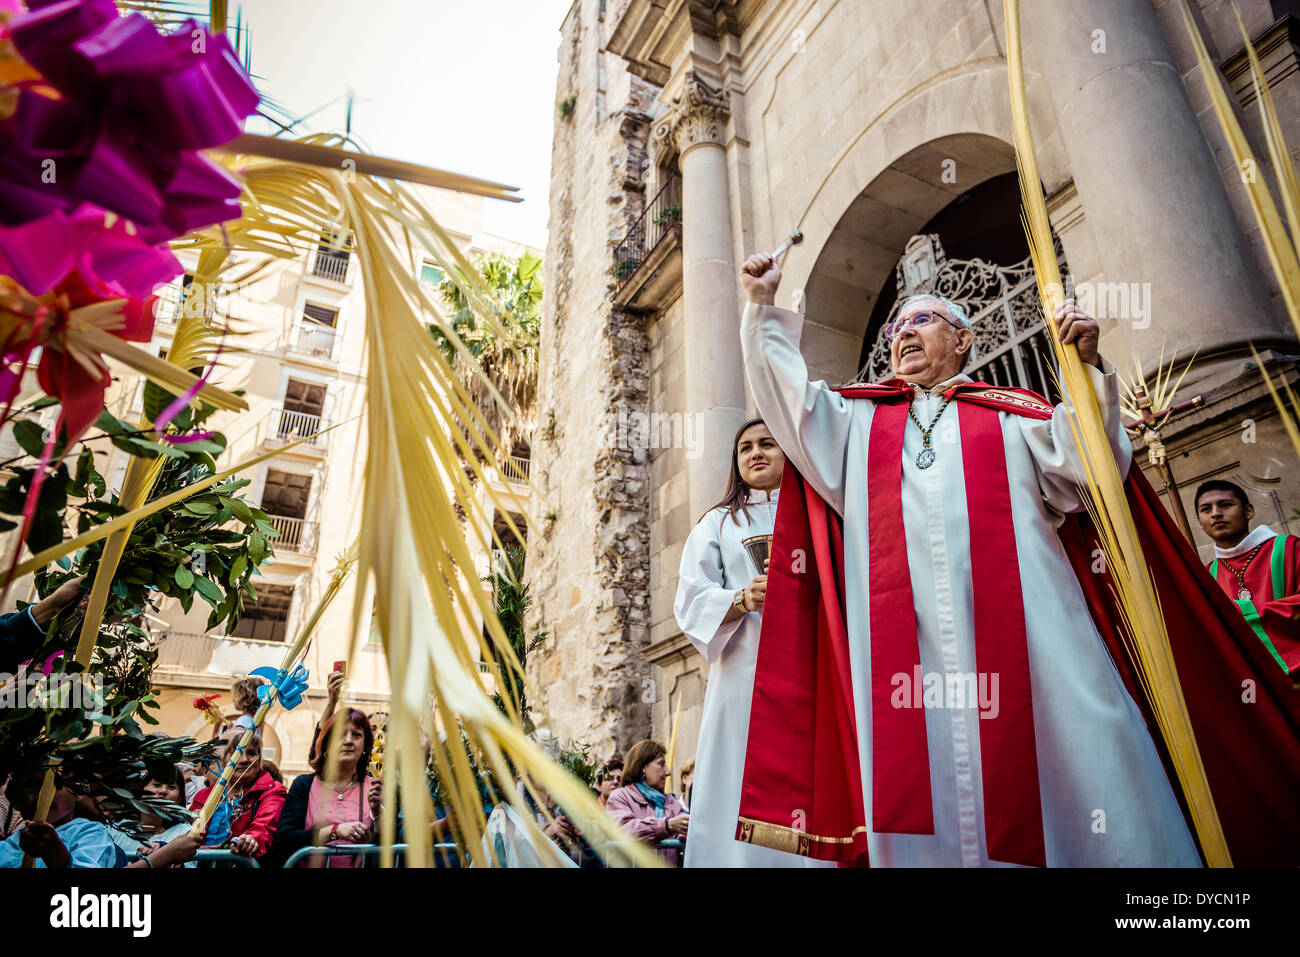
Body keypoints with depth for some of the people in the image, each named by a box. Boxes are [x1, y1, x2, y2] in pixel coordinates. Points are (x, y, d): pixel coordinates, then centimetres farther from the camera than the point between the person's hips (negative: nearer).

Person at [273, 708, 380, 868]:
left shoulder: (374, 788, 7)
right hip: (311, 864, 1)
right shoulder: (304, 784, 9)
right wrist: (335, 831, -11)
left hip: (359, 864, 0)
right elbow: (283, 840, -2)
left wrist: (377, 813, -12)